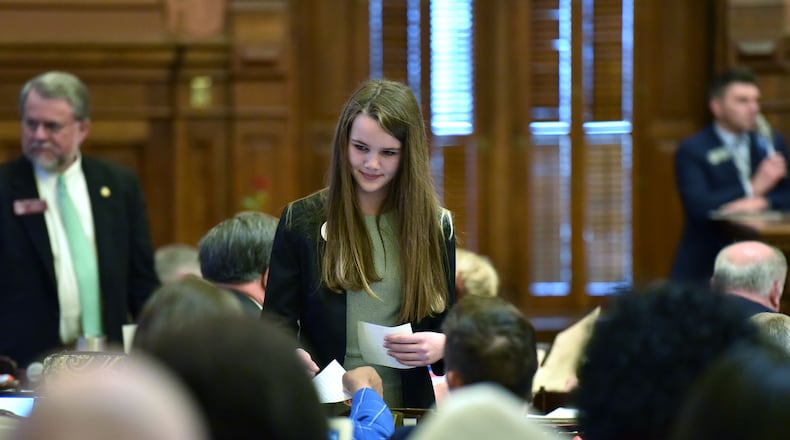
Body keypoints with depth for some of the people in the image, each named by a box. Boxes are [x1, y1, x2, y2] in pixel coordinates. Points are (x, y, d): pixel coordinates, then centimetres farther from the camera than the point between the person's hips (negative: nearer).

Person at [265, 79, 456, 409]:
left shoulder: (435, 227, 10)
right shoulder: (300, 221, 6)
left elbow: (448, 323, 15)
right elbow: (277, 319, 5)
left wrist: (442, 346, -8)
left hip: (408, 406, 2)